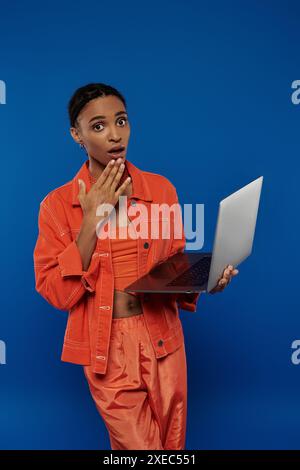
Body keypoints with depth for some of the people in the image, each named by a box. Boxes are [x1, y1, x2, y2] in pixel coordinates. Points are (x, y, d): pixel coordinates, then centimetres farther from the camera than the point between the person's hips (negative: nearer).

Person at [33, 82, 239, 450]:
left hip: (163, 341, 3)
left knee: (172, 444, 16)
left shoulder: (161, 189, 2)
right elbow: (56, 293, -11)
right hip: (108, 348, -3)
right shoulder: (57, 205, -5)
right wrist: (92, 220, -17)